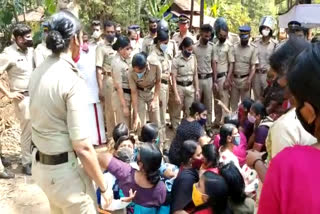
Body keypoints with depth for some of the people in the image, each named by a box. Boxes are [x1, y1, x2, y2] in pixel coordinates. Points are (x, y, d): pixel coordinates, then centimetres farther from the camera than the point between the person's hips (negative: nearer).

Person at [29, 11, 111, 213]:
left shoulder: (38, 72, 1)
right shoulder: (73, 81, -23)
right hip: (65, 170, -8)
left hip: (40, 164, 8)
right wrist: (103, 186, -12)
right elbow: (82, 147, -23)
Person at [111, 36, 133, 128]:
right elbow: (118, 86, -20)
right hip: (121, 96, -9)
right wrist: (124, 106, -19)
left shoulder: (124, 59, 6)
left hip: (128, 95, 9)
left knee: (127, 126, 20)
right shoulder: (117, 63, -19)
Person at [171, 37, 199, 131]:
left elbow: (195, 74, 8)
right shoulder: (176, 60, -13)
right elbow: (173, 79, -13)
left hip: (190, 87, 4)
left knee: (189, 112, 11)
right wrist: (176, 95, -16)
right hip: (180, 87, -4)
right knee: (177, 112, 8)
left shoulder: (193, 58, 0)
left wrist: (197, 90, 6)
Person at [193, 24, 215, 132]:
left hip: (208, 78, 3)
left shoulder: (211, 46, 2)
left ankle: (208, 127, 20)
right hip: (197, 78, -3)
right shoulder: (194, 46, -8)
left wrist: (215, 80, 5)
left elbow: (213, 63, 8)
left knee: (208, 104, 9)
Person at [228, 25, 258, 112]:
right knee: (233, 102, 12)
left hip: (245, 79, -3)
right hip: (234, 78, 3)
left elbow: (253, 67, -7)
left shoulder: (253, 48, -4)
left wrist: (249, 81, -16)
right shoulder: (234, 47, 4)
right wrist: (229, 77, -5)